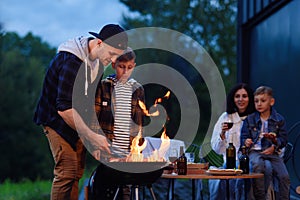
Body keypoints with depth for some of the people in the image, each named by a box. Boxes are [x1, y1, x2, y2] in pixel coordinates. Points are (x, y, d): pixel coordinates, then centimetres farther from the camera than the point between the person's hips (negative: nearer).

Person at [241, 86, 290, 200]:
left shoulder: (279, 119, 8)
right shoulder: (250, 119, 10)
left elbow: (284, 139, 5)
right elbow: (244, 136, 10)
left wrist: (275, 146, -14)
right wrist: (246, 142, -14)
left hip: (272, 152, 1)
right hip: (255, 151, -1)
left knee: (284, 176, -19)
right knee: (257, 164, -36)